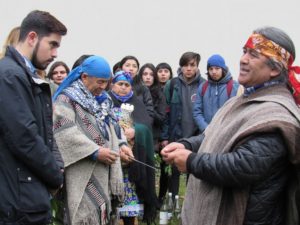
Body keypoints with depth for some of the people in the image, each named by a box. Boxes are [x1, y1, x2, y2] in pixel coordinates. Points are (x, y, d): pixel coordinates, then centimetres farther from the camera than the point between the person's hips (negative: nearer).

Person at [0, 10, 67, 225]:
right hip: (20, 200, -10)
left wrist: (57, 167, 0)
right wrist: (56, 176, -9)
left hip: (32, 196, 10)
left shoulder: (31, 78, 15)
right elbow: (24, 139, -22)